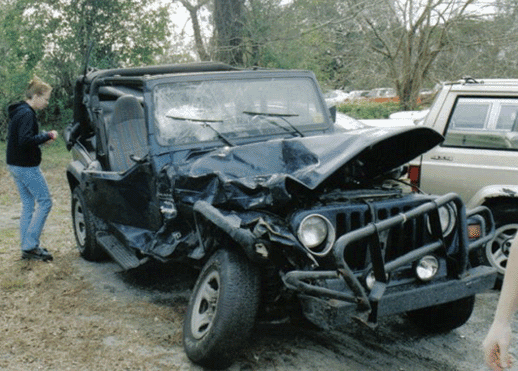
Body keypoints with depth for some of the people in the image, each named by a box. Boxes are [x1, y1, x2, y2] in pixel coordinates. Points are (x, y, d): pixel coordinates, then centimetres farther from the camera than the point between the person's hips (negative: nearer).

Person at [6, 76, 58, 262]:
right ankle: (30, 245, -3)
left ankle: (27, 247, 17)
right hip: (26, 167, -10)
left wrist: (43, 136, 8)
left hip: (16, 165, 10)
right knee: (45, 202, -4)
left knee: (28, 204, 13)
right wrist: (47, 136, -16)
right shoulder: (27, 114, -18)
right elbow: (25, 140, -27)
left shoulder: (19, 112, 14)